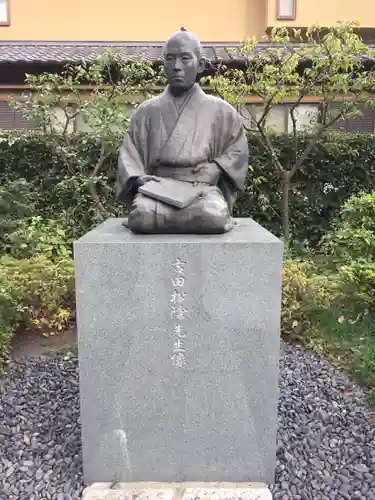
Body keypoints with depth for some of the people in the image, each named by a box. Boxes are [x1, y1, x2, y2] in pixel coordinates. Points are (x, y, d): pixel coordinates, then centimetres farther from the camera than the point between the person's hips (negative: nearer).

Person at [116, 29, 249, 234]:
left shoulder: (219, 110, 11)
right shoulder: (146, 111, 13)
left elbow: (237, 151, 16)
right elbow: (129, 154, 11)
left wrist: (216, 169, -4)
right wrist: (138, 178, -10)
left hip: (203, 186, 0)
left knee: (213, 217, -35)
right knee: (143, 215, -35)